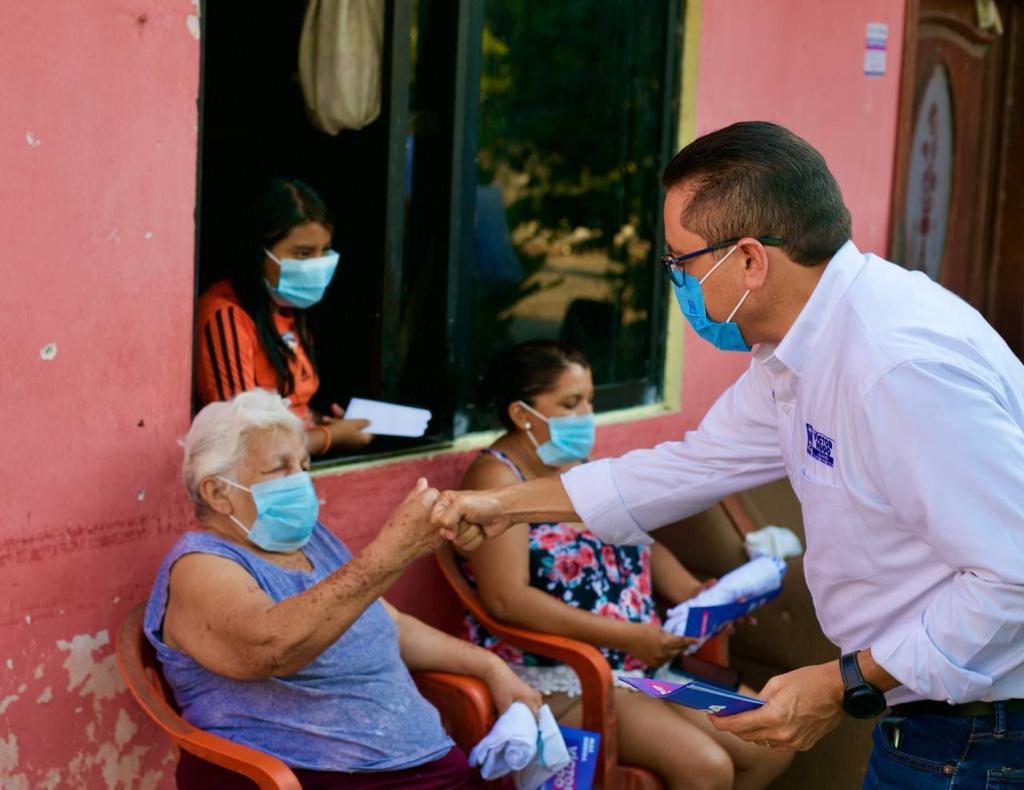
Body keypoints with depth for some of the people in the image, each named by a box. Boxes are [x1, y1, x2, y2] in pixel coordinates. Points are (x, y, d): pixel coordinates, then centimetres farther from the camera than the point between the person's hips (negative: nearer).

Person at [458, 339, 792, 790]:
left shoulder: (584, 467, 13)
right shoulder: (497, 478, -13)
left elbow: (641, 544, 19)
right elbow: (506, 599, -23)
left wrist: (692, 594, -3)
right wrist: (624, 636, -27)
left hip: (644, 665, 9)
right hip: (555, 676, -9)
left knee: (771, 747, 0)